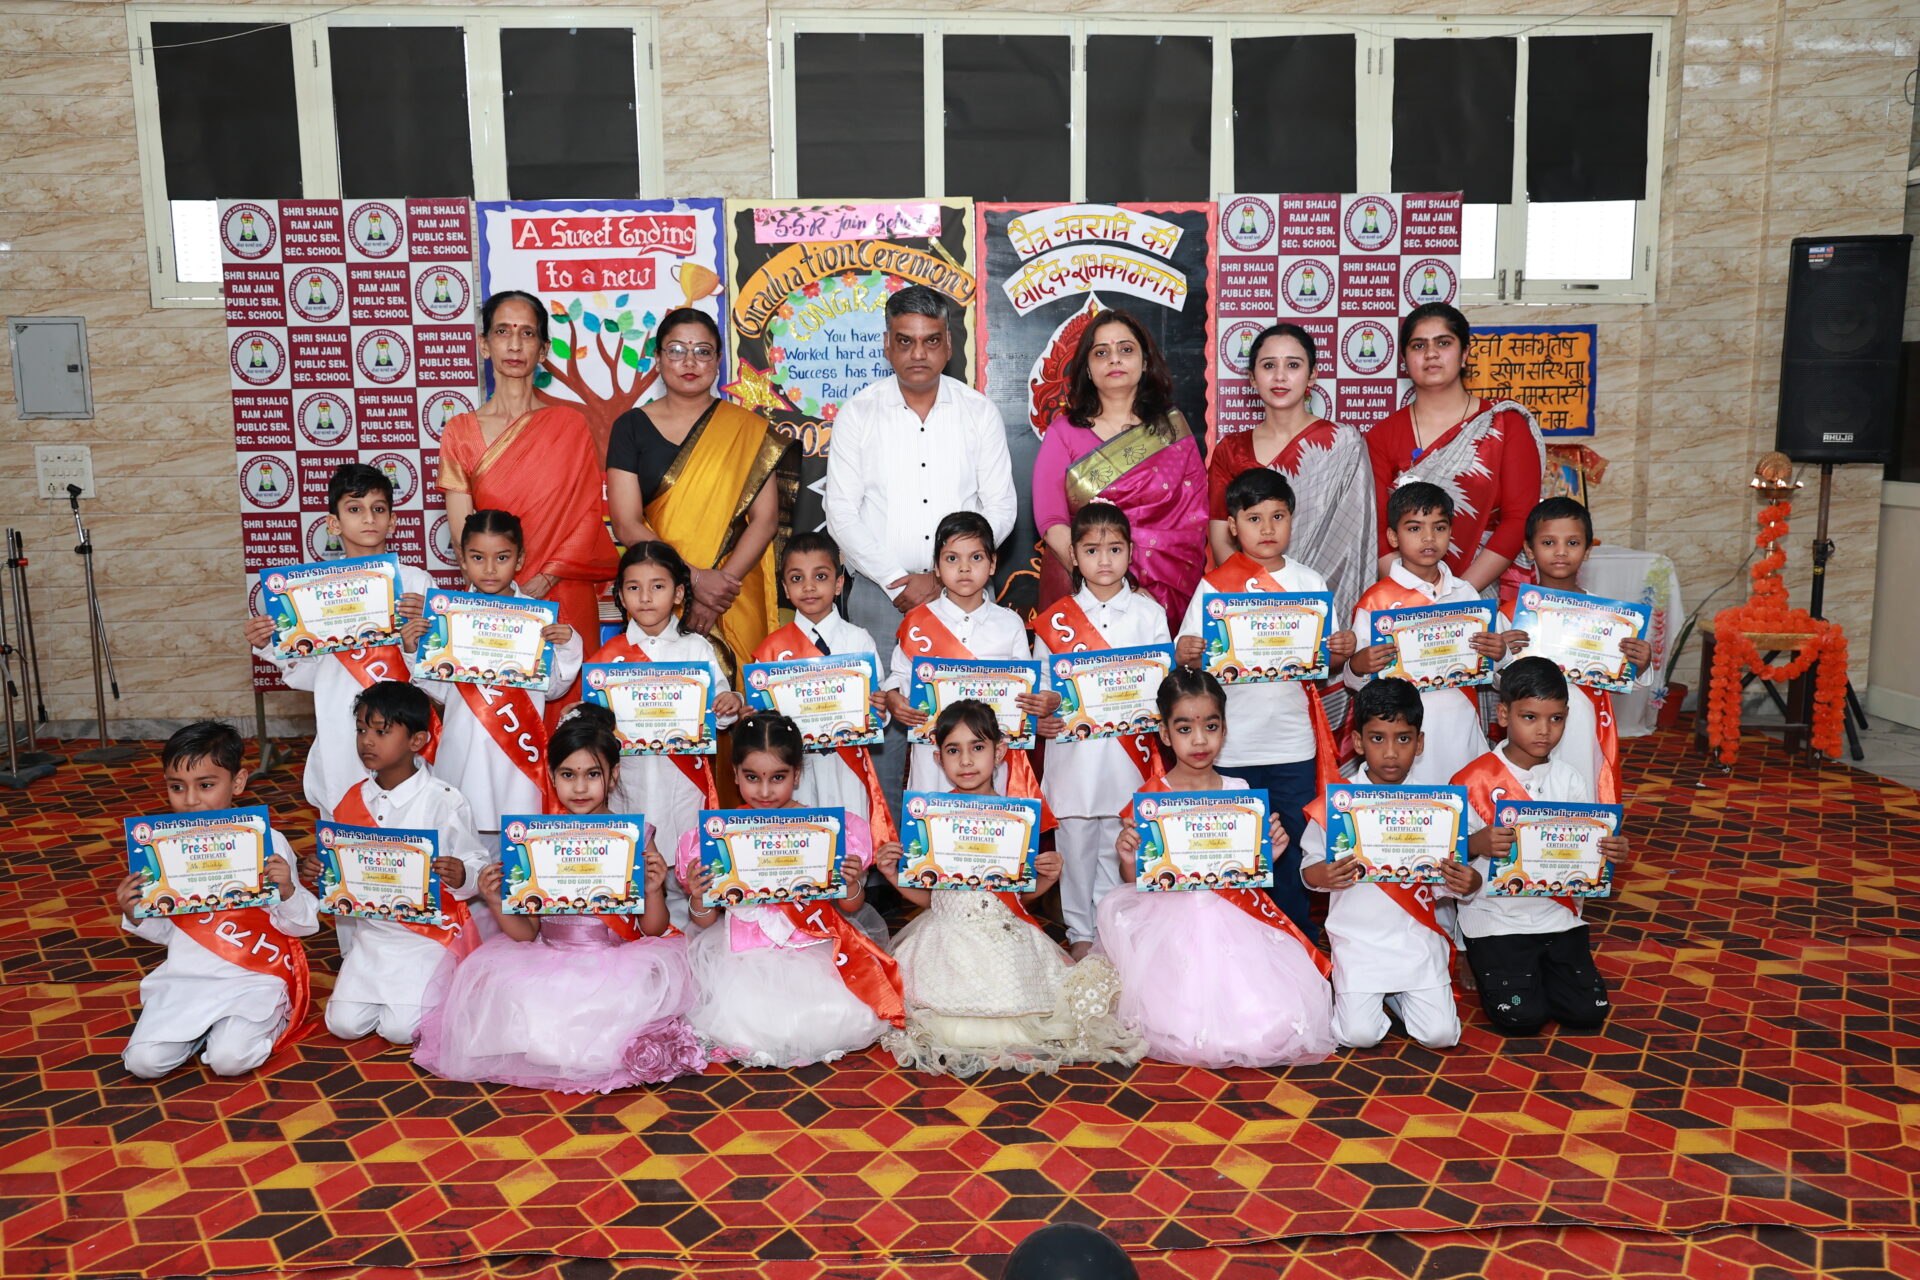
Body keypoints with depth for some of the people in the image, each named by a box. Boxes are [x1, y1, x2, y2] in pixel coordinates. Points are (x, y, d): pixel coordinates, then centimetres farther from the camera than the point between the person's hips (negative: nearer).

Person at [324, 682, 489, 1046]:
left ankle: (442, 980, 15)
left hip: (431, 931, -5)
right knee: (343, 1024, -6)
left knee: (400, 1029, -14)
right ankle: (390, 987, 23)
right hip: (371, 930, 5)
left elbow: (477, 867, -8)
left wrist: (461, 877, -31)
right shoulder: (352, 801, 3)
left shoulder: (444, 802, -12)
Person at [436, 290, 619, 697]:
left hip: (567, 601, 0)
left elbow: (590, 511, 0)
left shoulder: (569, 424, 4)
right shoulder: (460, 432, 4)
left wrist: (546, 578, -12)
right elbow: (463, 536, -1)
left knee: (564, 702, 1)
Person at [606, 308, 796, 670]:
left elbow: (766, 519, -2)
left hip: (736, 606, 0)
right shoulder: (632, 426, 6)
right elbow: (626, 525, -2)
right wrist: (696, 578, -14)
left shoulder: (748, 430, 5)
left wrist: (718, 594, -14)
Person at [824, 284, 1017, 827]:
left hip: (961, 593, 1)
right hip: (879, 593, 0)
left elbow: (1000, 508, 4)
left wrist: (943, 579, -7)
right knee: (881, 718, -5)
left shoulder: (979, 413, 7)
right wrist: (897, 581, -9)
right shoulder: (858, 413, 4)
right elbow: (841, 512, -1)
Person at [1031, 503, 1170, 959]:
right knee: (1076, 843, 7)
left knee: (1120, 844, 6)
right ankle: (1080, 932, 22)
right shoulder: (1056, 619, 3)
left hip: (1130, 750, 0)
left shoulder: (1149, 613, 4)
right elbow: (1041, 682, 6)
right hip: (1075, 749, 0)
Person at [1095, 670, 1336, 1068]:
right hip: (1172, 923, -2)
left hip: (1234, 914, 2)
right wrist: (1127, 860, -18)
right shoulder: (1149, 798, -3)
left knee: (1276, 1021, -18)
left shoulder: (1240, 793, 4)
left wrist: (1270, 854, -8)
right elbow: (1136, 882, 4)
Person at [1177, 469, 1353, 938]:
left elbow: (1325, 667, 9)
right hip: (1232, 746, -1)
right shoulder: (1215, 586, 0)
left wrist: (1341, 652, -13)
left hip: (1294, 745, 2)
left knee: (1293, 849, 10)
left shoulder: (1311, 583, 6)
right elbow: (1187, 661, -3)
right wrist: (1186, 656, -25)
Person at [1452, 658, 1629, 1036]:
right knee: (1521, 1017, -14)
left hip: (1559, 917, 4)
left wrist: (1613, 852, -16)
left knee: (1589, 1012, -5)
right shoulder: (1473, 781, -9)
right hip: (1495, 917, -4)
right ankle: (1492, 971, 18)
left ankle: (1536, 972, 23)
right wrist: (1479, 844, -31)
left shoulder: (1569, 781, 4)